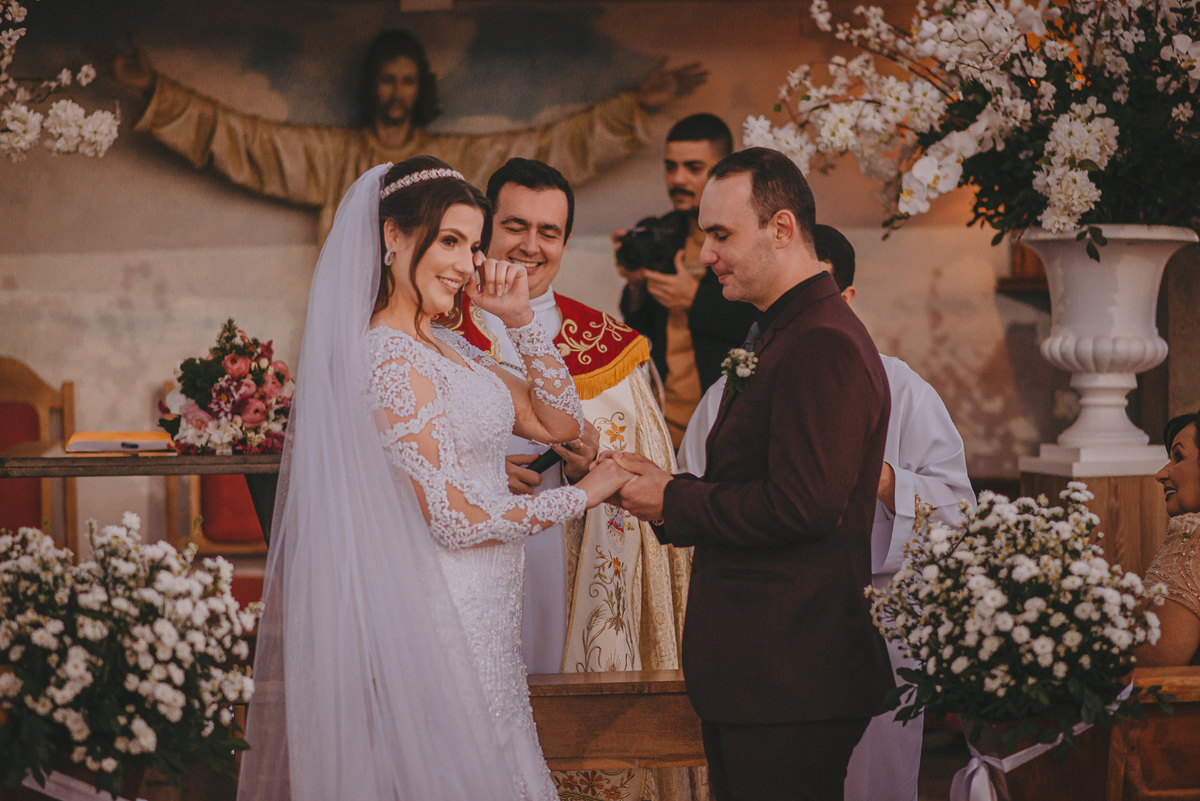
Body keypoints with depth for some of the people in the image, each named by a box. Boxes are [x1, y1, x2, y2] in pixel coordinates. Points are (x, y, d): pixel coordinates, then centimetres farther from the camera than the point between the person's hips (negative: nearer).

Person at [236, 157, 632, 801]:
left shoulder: (450, 349, 10)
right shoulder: (388, 359, -18)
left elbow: (561, 423, 14)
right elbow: (453, 517, -20)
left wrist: (518, 320, 3)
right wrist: (583, 495, -9)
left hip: (484, 618, 9)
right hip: (442, 616, -9)